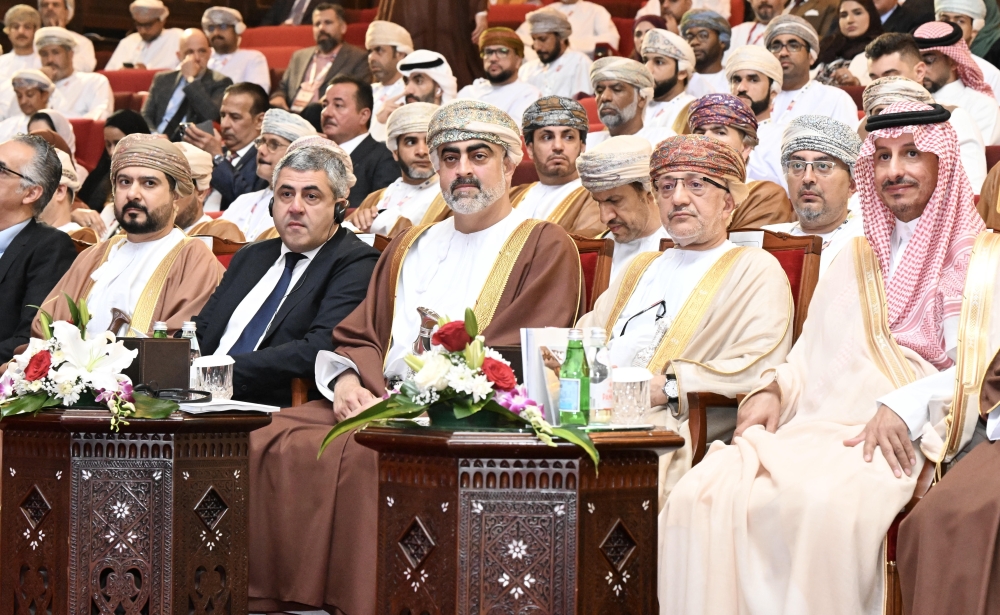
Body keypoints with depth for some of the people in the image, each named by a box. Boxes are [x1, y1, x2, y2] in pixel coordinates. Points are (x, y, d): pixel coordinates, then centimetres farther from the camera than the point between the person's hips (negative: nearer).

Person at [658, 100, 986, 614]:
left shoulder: (974, 257, 8)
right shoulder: (856, 259, 28)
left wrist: (904, 407, -20)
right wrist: (772, 390, 4)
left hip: (909, 438, -5)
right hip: (821, 427, 5)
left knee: (824, 503, -39)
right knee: (698, 497, -22)